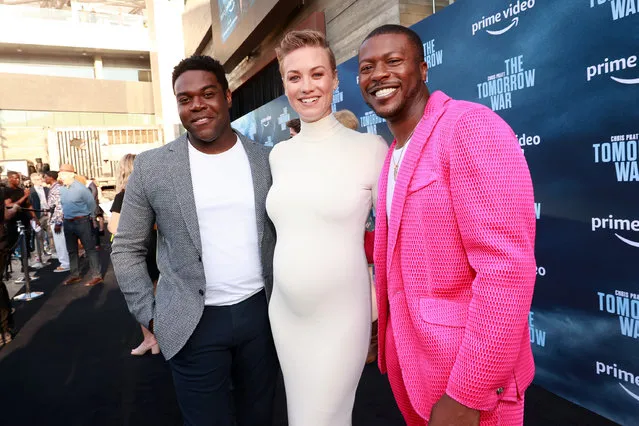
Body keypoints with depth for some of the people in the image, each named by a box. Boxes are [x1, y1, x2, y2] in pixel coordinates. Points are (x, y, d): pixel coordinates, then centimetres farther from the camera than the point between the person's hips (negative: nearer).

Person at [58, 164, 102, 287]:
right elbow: (60, 206, 14)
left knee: (90, 249, -3)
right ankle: (74, 274, 26)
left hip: (82, 222, -7)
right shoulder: (61, 189, 5)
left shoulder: (80, 188, -12)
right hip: (68, 223, 7)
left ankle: (96, 275, 0)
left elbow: (91, 204, -6)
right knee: (71, 250, 14)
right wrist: (58, 222, 13)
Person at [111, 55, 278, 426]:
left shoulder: (266, 159, -1)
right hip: (194, 324, -1)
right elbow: (127, 249, 3)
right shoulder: (152, 166, -4)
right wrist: (150, 315, -1)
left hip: (261, 312, 2)